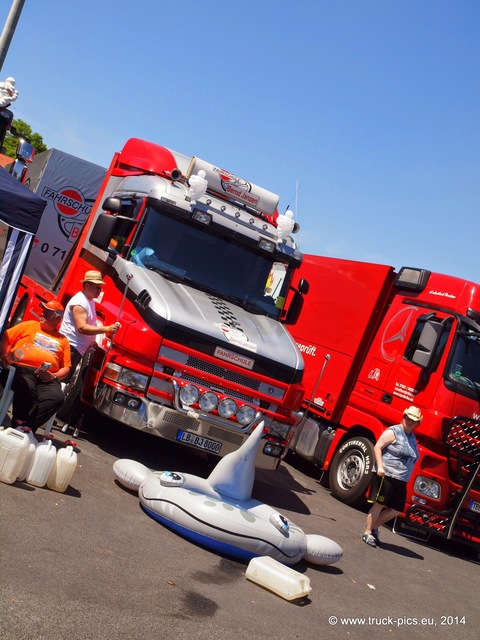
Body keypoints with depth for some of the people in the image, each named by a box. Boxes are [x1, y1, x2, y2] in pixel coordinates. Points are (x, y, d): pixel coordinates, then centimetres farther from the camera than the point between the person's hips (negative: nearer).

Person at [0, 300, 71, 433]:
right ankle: (18, 424, -20)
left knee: (57, 397, -31)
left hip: (47, 377, 2)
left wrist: (53, 376, -4)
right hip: (22, 369, -1)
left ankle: (25, 427, -28)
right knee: (27, 389, -37)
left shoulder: (63, 340, 22)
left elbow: (66, 368, 16)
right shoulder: (30, 325, 22)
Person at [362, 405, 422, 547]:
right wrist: (380, 466, -23)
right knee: (379, 504, -5)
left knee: (397, 510, 9)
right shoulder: (393, 432, -7)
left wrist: (405, 479, 22)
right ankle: (367, 532, 6)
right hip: (386, 475, -8)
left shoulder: (412, 438, 17)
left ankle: (374, 527, 25)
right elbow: (377, 447, -13)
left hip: (400, 481, 8)